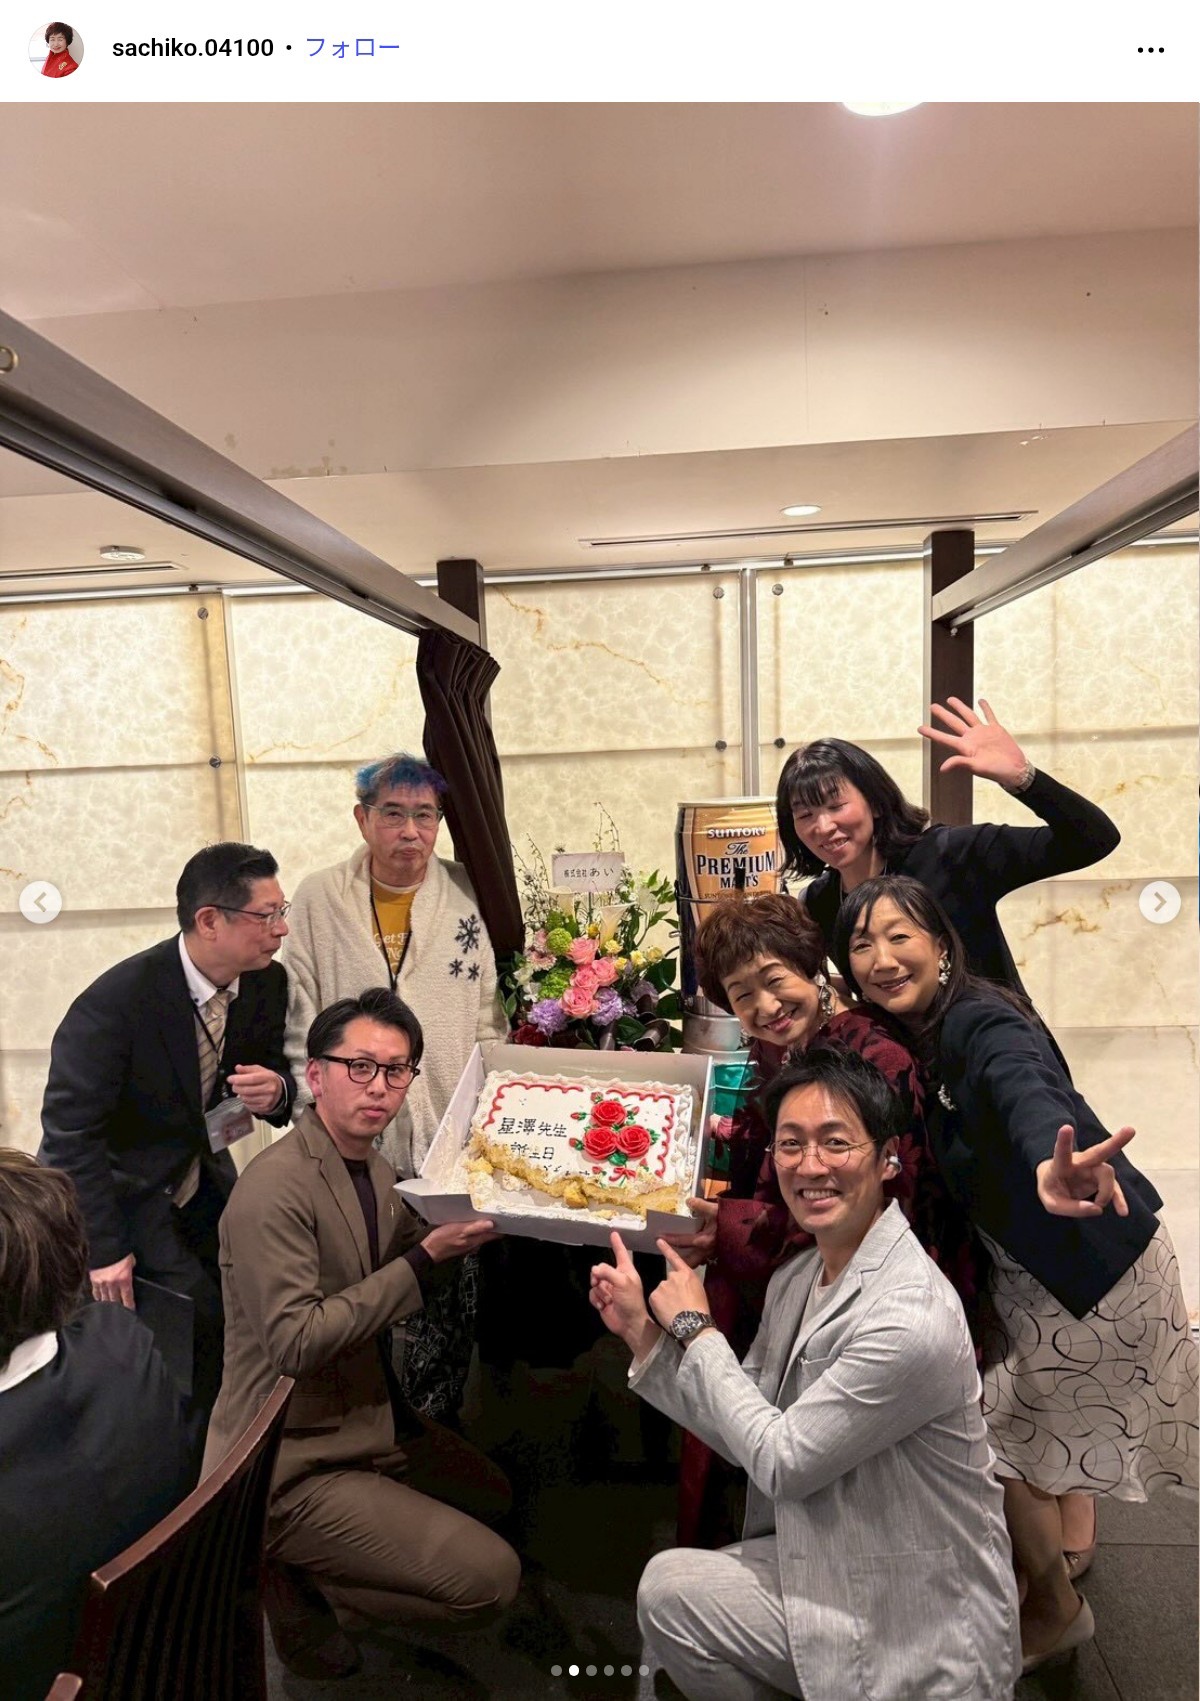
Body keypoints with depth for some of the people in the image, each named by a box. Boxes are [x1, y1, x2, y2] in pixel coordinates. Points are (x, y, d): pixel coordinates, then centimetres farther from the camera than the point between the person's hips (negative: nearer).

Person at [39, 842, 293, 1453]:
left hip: (203, 1181, 6)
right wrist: (103, 1250, -21)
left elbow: (273, 1071, 6)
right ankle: (188, 1464, 11)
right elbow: (70, 1131, -22)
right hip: (122, 1191, -5)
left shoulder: (266, 982, -10)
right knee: (202, 1319, -15)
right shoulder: (117, 1000, -27)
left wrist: (275, 1091, -19)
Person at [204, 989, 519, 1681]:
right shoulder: (275, 1187, -24)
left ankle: (299, 1563, 21)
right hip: (294, 1462, -9)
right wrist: (426, 1259, -29)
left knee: (492, 1496, 24)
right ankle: (292, 1577, 4)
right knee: (491, 1577, -13)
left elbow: (405, 1272, 12)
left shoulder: (376, 1169, 4)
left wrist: (470, 1221, -6)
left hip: (373, 1417, 9)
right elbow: (295, 1342, -29)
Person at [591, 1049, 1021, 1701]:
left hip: (917, 1626, -7)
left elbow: (780, 1461, -21)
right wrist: (641, 1330, -6)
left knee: (671, 1591, -11)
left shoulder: (909, 1319, -28)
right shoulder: (797, 1279, -1)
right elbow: (747, 1429, 2)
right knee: (668, 1585, -4)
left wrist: (696, 1328, -13)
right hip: (826, 1556, 7)